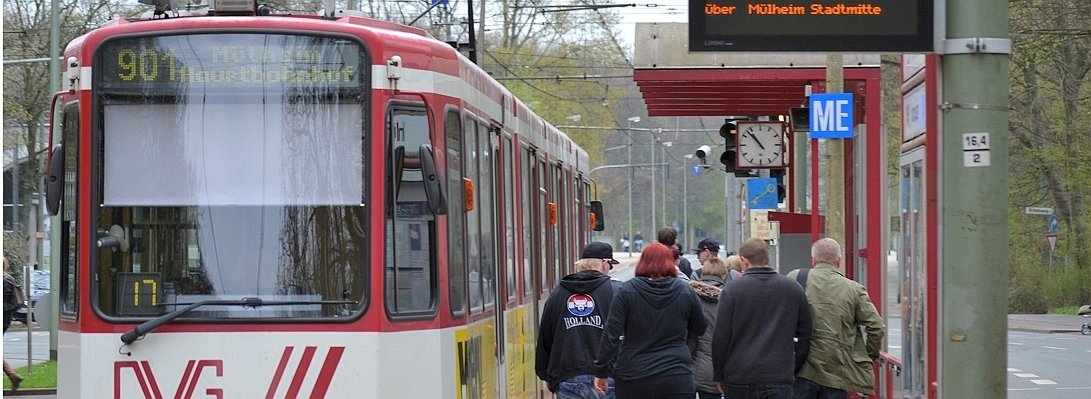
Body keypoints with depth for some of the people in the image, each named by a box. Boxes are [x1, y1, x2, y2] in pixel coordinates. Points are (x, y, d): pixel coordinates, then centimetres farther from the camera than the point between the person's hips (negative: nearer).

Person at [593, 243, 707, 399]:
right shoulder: (685, 291, 1)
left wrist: (602, 371, 0)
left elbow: (611, 334, -6)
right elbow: (700, 328, 14)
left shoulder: (626, 291, -3)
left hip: (632, 380, 0)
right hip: (676, 379, 0)